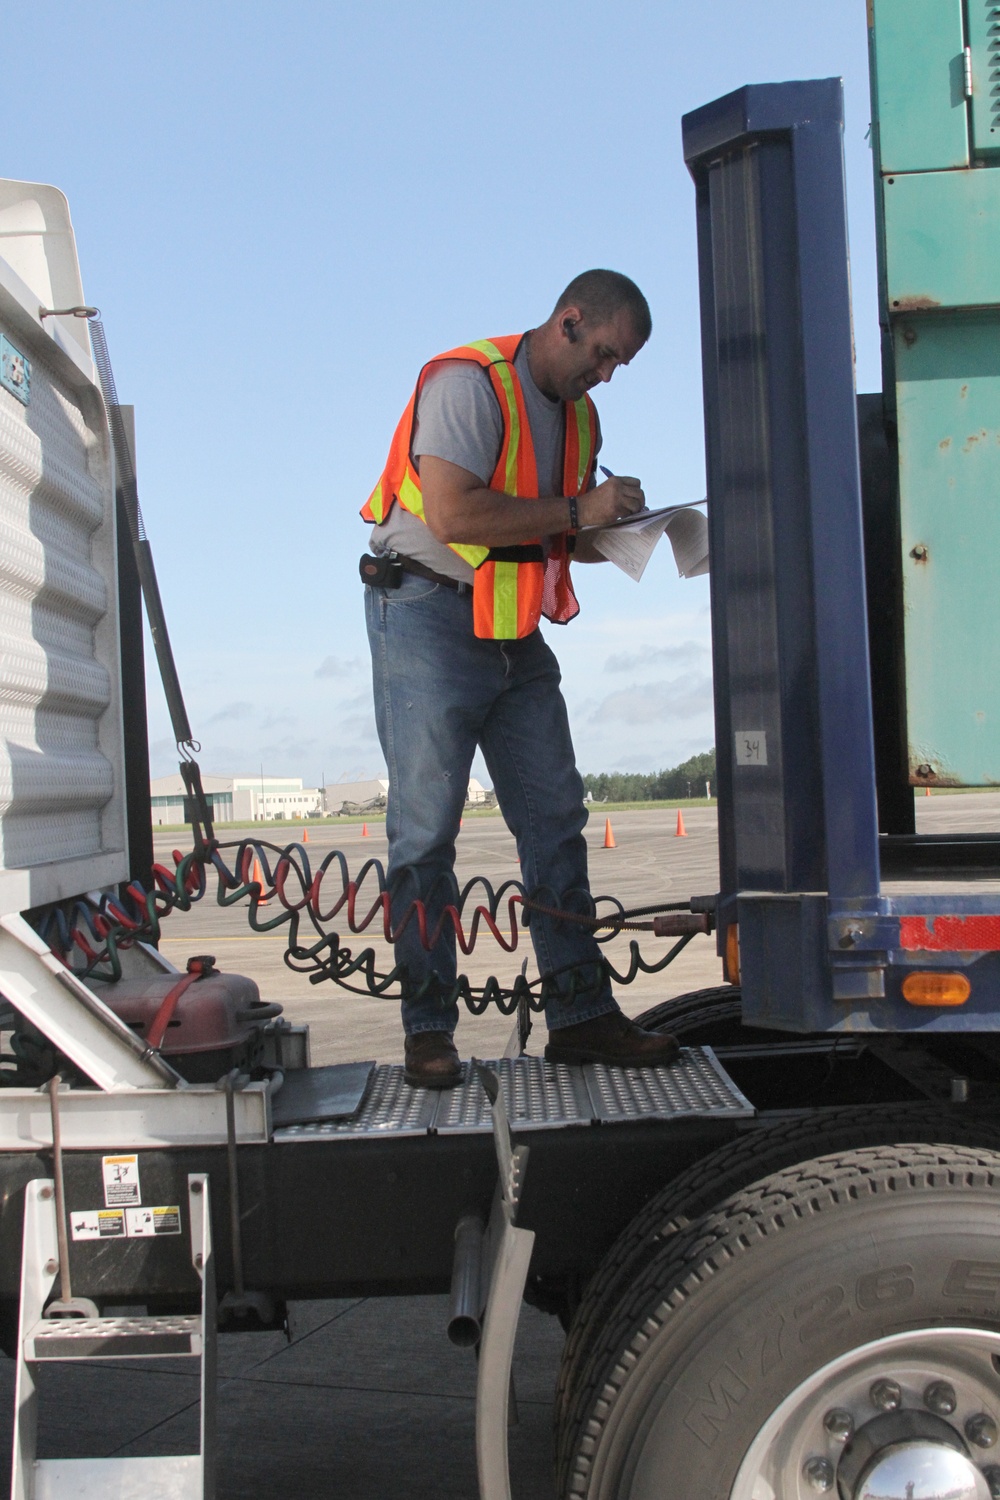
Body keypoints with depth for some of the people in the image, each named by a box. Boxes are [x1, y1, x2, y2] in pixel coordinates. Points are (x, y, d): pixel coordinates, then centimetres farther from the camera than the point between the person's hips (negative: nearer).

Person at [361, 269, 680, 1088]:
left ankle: (581, 1015, 11)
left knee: (556, 816, 5)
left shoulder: (577, 415, 15)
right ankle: (428, 1029, 4)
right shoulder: (470, 383, -12)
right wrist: (576, 511, -18)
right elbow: (453, 514, -25)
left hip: (515, 634, 8)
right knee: (426, 828, -4)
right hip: (430, 617, -8)